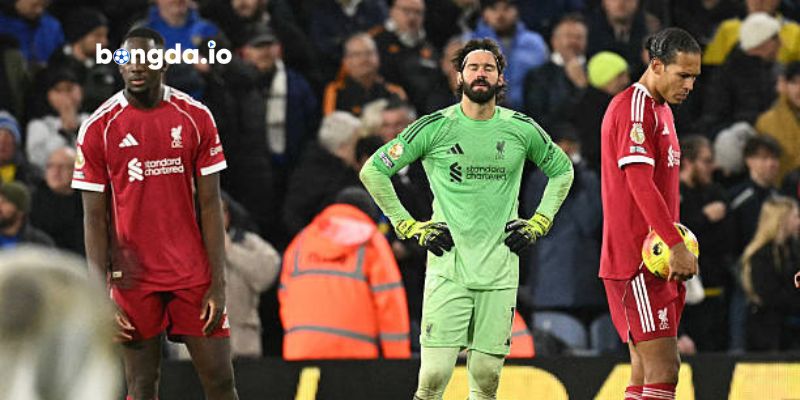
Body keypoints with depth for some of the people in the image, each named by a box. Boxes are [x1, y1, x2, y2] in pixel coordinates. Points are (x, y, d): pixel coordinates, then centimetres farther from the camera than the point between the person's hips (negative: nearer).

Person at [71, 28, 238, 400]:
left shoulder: (196, 118, 1)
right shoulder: (98, 128, -3)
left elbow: (210, 205, 3)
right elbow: (94, 219, -2)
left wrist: (218, 284, -4)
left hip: (193, 272, 1)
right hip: (133, 278, -1)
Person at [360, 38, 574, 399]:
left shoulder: (522, 129, 5)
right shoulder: (435, 127, -2)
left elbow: (562, 170, 24)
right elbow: (373, 170, 5)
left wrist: (539, 223, 13)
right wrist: (408, 226, 2)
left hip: (500, 272, 2)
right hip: (448, 268, -2)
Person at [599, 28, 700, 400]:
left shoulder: (661, 110, 20)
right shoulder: (634, 107, -12)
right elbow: (640, 183, -21)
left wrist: (676, 247, 15)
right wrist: (676, 245, -26)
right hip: (636, 258, -10)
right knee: (663, 370, -16)